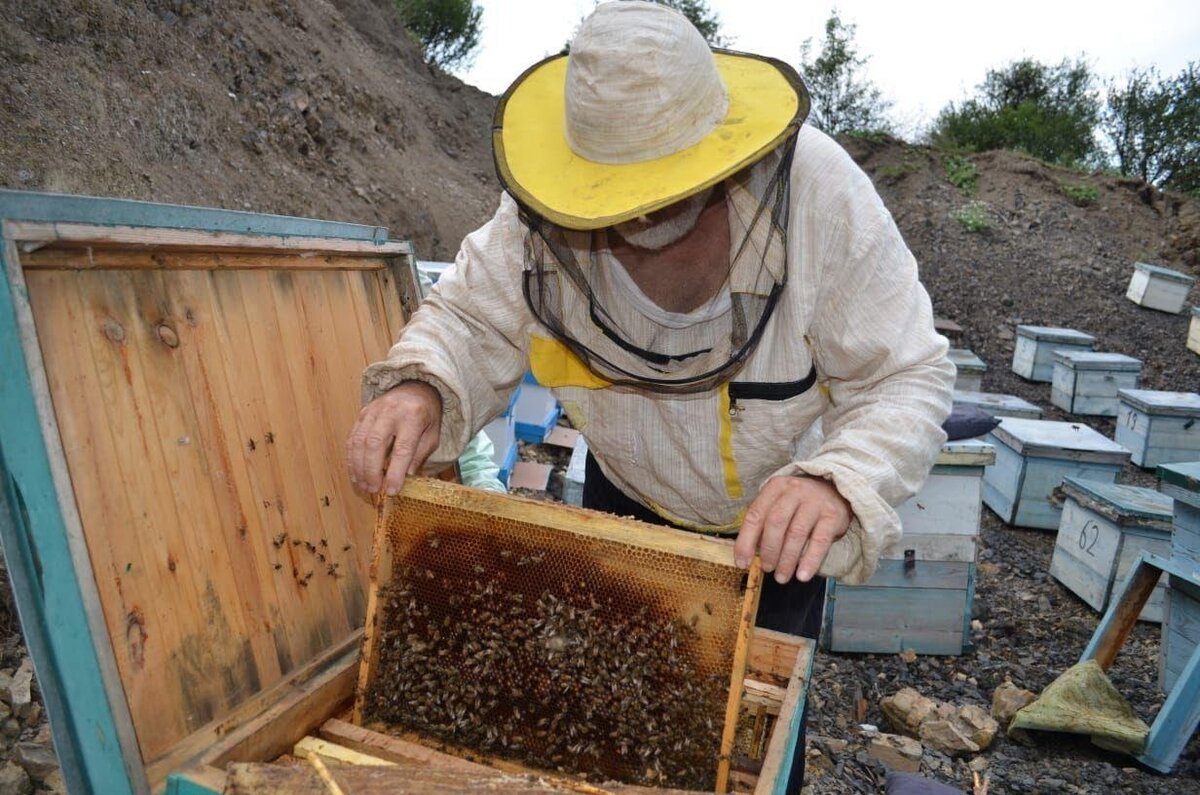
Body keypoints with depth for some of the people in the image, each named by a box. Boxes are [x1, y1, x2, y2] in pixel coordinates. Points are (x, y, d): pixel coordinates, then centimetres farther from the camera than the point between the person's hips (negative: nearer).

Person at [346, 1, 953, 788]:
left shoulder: (820, 192, -31)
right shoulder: (546, 211, -25)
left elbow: (908, 381, -27)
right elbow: (473, 317, -13)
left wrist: (838, 484, -47)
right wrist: (424, 387, -37)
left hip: (777, 515, -2)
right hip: (626, 501, 3)